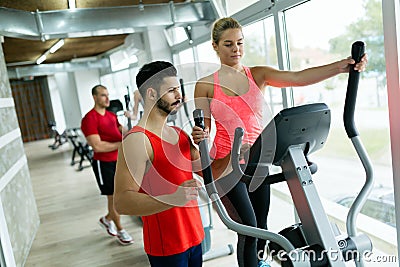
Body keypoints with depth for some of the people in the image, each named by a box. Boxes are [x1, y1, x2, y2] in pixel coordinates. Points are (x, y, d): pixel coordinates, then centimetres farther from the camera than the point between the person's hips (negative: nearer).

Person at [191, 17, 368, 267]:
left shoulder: (258, 75, 2)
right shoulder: (206, 86, -3)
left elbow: (297, 78, -13)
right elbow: (204, 128, 0)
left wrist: (340, 67, -27)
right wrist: (199, 135, -25)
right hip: (227, 163, -3)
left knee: (261, 226, 16)